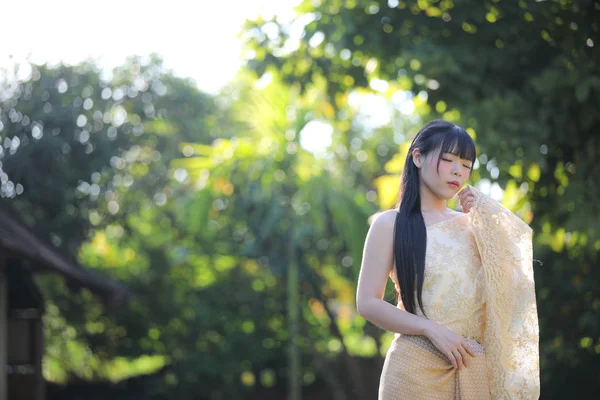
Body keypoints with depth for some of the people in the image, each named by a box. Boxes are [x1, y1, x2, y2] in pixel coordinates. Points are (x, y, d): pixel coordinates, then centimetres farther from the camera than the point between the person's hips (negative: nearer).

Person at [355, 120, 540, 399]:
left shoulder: (471, 224, 11)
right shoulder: (390, 224, 0)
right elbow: (368, 303, -6)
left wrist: (488, 220, 2)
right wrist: (431, 329, -17)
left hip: (475, 368, 4)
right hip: (417, 366, -4)